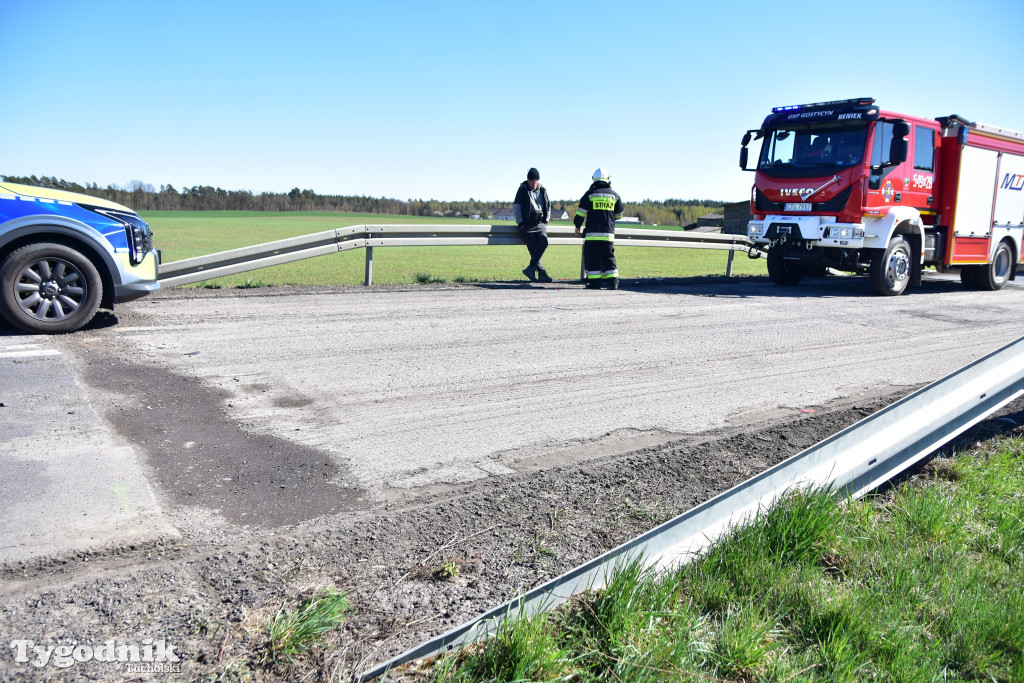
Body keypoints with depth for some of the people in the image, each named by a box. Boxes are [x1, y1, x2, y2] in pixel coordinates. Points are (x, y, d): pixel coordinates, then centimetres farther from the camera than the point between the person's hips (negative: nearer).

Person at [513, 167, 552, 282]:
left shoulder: (543, 190, 15)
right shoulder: (523, 190, 5)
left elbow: (548, 205, 25)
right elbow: (516, 207, 3)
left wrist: (546, 220, 14)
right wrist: (520, 223, -5)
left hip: (540, 224, 3)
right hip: (527, 225, -3)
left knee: (544, 242, -23)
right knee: (534, 248, -16)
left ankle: (531, 268, -20)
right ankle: (542, 274, -13)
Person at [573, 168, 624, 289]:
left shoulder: (590, 194, 0)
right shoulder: (614, 195, 7)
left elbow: (580, 213, -3)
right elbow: (618, 215, 16)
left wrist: (577, 226, 13)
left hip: (592, 234, -2)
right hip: (608, 234, 3)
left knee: (592, 259, 2)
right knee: (609, 258, 11)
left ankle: (594, 282, -1)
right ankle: (613, 282, 7)